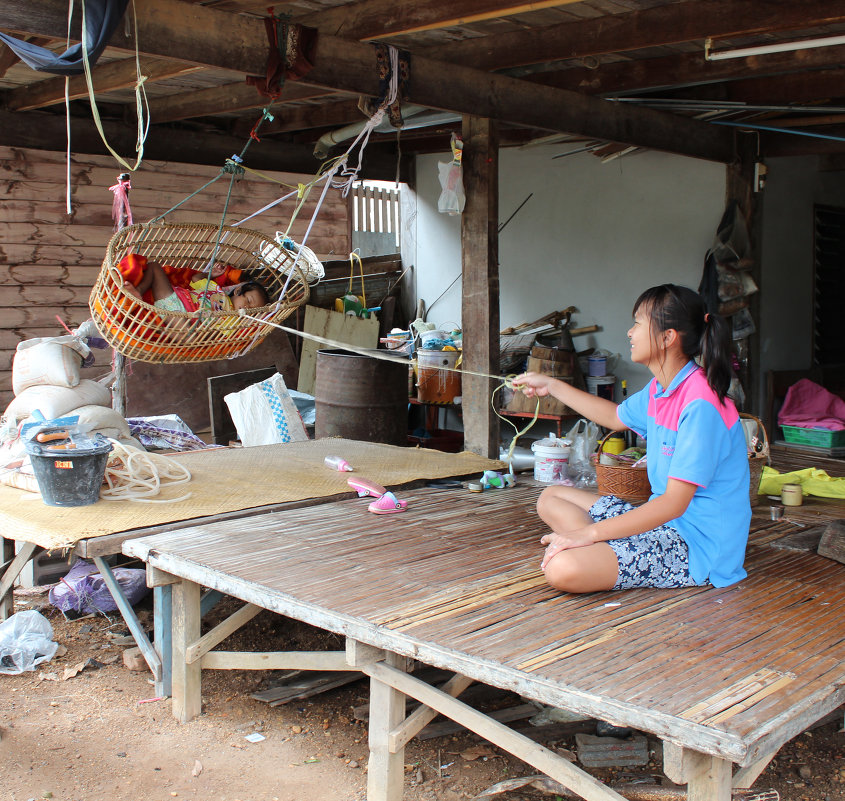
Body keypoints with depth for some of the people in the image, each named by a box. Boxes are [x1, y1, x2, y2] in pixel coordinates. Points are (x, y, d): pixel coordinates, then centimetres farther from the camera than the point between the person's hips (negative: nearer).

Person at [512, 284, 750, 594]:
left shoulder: (700, 405, -23)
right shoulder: (660, 389, 7)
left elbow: (674, 503, -25)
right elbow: (616, 416, 30)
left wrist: (589, 533, -24)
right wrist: (551, 386, 31)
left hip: (696, 544, -10)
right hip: (664, 519, 10)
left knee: (563, 568, -31)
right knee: (551, 499, 15)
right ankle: (606, 554, -6)